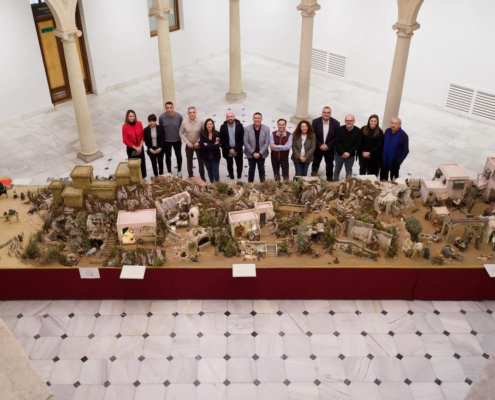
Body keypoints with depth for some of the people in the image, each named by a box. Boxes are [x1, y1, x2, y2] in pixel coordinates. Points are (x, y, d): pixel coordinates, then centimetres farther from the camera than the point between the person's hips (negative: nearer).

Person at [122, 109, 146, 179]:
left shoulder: (139, 123, -7)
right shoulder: (125, 126, -16)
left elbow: (142, 136, 0)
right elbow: (125, 140, -14)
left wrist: (140, 146, -10)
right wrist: (135, 147, -15)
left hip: (140, 147, 3)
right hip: (131, 149, -3)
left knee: (142, 162, 14)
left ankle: (143, 177, 33)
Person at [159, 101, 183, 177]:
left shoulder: (179, 116, -17)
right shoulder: (161, 117, -16)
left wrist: (180, 135, 4)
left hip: (177, 140, 0)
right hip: (166, 141, 0)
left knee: (179, 156, 15)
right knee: (168, 157, 14)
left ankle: (179, 171, 36)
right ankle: (169, 172, 31)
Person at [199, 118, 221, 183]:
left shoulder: (217, 134, -10)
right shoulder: (202, 134, -8)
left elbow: (217, 146, -19)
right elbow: (201, 145, -18)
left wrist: (207, 145, -17)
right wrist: (212, 145, -19)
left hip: (215, 156, -2)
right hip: (206, 156, 2)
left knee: (215, 172, 0)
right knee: (209, 172, 18)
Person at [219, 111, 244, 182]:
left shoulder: (239, 126, -9)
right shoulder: (223, 127, -6)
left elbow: (242, 139, -9)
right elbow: (222, 140, -6)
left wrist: (235, 149, -16)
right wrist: (229, 149, -15)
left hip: (238, 150, 0)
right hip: (228, 151, 1)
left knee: (239, 165, 8)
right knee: (230, 166, 11)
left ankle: (239, 179, 25)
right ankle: (231, 180, 23)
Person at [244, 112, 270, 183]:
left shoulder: (266, 129, -10)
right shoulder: (247, 128, -12)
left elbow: (267, 143, -9)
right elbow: (245, 142, -11)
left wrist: (260, 153, -15)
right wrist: (253, 152, -15)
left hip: (261, 154, 1)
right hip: (251, 154, -1)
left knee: (261, 169, 15)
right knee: (251, 169, 12)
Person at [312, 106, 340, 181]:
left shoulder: (336, 123, -12)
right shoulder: (315, 122, -11)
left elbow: (337, 137, -10)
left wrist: (328, 146, -17)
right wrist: (320, 145, -16)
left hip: (330, 149, 0)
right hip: (317, 148, 0)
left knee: (329, 165, 14)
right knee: (315, 164, 14)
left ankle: (329, 179, 32)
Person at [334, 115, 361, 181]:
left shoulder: (358, 131, -9)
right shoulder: (340, 129, -10)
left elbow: (357, 144, -9)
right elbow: (337, 142, -12)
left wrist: (349, 153, -17)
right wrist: (343, 152, -20)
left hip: (350, 155, 0)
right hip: (339, 154, 0)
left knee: (349, 171, 13)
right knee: (337, 170, 13)